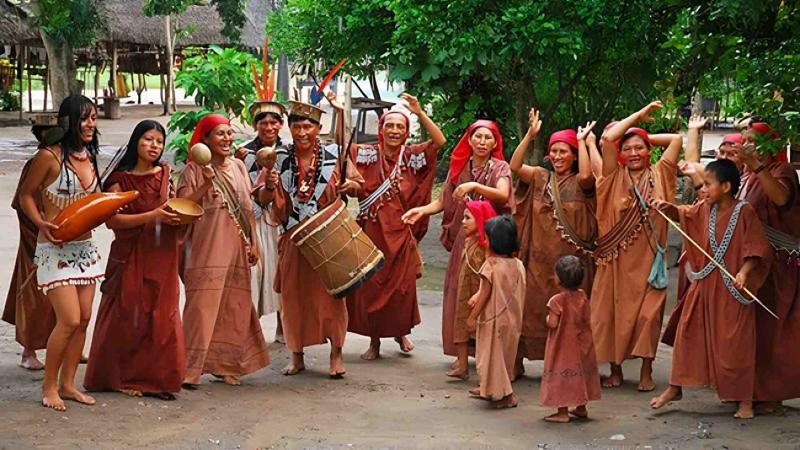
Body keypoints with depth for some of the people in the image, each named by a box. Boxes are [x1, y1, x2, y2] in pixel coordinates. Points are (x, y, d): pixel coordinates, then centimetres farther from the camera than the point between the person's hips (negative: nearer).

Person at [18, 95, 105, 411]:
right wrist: (41, 223, -18)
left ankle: (67, 384, 18)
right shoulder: (49, 157, -11)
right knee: (69, 320, -12)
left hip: (85, 247, 7)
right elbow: (26, 194, -4)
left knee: (83, 319, 6)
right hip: (55, 249, -7)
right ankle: (49, 387, 4)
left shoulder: (89, 158, 9)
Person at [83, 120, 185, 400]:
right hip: (130, 258, -4)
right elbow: (112, 219, -13)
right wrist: (152, 216, -20)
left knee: (162, 318, 2)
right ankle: (124, 378, 11)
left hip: (161, 260, 4)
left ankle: (157, 378, 9)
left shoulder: (166, 175, 10)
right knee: (129, 318, -1)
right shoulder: (120, 179, -3)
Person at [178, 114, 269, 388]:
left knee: (234, 308, 8)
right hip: (207, 250, -6)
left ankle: (225, 365, 18)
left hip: (236, 248, 6)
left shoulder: (238, 166, 13)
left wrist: (253, 242, 11)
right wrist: (206, 184, -21)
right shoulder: (194, 170, -3)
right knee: (202, 306, -10)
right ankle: (189, 369, -5)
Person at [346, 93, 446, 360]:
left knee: (402, 287, 8)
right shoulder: (367, 154, 0)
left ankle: (401, 333, 31)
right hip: (372, 232, 0)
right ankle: (374, 341, 17)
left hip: (401, 235, 0)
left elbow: (440, 141, -10)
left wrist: (419, 112, -19)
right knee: (370, 287, 4)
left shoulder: (411, 157, 0)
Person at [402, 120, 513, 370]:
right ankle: (462, 356, -4)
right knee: (460, 294, -4)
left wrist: (475, 186, -30)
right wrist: (423, 210, -14)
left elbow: (503, 195, -18)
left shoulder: (500, 168, 1)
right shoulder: (459, 167, 9)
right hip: (463, 238, 2)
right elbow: (443, 201, 4)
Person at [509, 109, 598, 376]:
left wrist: (582, 141, -11)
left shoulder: (580, 183, 2)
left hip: (571, 257, -2)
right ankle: (517, 361, 8)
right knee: (533, 307, 2)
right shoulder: (540, 177, 9)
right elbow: (514, 166, -6)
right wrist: (530, 135, -12)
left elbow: (586, 175, -22)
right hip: (539, 256, 2)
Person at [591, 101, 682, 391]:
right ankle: (615, 370, 13)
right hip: (616, 258, 0)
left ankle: (646, 372, 8)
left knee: (648, 313, -2)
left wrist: (646, 137, 13)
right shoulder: (615, 177, 3)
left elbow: (676, 139, 6)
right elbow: (607, 139, -8)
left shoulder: (659, 176, 7)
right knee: (613, 311, 2)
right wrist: (639, 116, 1)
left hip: (648, 258, 0)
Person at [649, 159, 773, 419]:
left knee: (735, 343, 1)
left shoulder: (744, 213, -13)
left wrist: (744, 272, -28)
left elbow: (757, 249, -15)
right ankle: (675, 388, 22)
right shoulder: (705, 209, 4)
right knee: (688, 334, 9)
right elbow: (684, 214, 22)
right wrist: (667, 207, 3)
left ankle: (744, 400, 13)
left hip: (732, 289, -6)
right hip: (704, 285, 6)